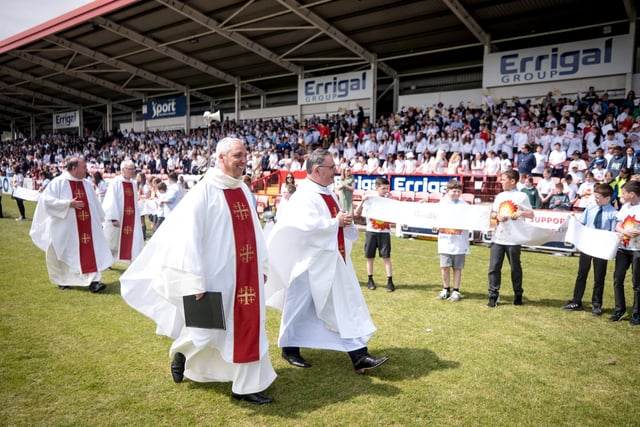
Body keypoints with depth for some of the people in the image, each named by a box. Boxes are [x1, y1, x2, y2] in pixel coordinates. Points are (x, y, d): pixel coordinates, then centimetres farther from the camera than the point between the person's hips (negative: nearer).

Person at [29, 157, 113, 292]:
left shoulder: (88, 184, 9)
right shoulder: (58, 182, -7)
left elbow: (95, 204, 16)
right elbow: (47, 199, -13)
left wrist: (99, 220, 19)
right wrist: (68, 203, -20)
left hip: (87, 226, 4)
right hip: (65, 228, -3)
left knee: (91, 252, -7)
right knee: (65, 255, 9)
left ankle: (93, 281, -9)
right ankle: (62, 280, 27)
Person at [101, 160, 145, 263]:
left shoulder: (133, 184, 10)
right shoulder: (115, 182, -10)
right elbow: (111, 202, -14)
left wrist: (138, 219, 12)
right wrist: (114, 218, -19)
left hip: (131, 219, 5)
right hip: (117, 219, -5)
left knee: (136, 242, -4)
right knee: (113, 242, 10)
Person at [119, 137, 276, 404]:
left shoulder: (244, 191, 8)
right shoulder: (205, 191, -13)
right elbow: (189, 236, -17)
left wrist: (261, 266, 15)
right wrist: (195, 280, -19)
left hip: (245, 274, 7)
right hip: (218, 276, -7)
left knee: (248, 329, 12)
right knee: (207, 330, 5)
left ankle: (246, 387, 29)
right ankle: (182, 351, 36)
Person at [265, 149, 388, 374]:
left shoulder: (328, 193, 11)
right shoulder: (304, 195, -16)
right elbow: (308, 224, -31)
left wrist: (345, 220, -1)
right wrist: (336, 222, -19)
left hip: (333, 262, 8)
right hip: (310, 263, -8)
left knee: (347, 307, 6)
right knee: (300, 307, 8)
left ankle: (359, 356, 11)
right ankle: (290, 349, 28)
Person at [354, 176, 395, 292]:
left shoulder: (388, 199, 2)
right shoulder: (369, 198, -1)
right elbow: (356, 214, -4)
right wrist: (362, 201, -18)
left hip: (384, 232, 0)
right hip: (371, 232, 0)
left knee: (386, 257, -3)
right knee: (370, 257, 8)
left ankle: (390, 281, 2)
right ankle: (370, 280, 21)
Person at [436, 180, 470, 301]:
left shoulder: (464, 204, -1)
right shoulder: (442, 203, 6)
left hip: (459, 242, -2)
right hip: (445, 240, 2)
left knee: (457, 267, 7)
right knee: (444, 266, 4)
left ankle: (456, 291, 17)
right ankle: (446, 290, 20)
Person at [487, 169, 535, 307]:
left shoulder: (522, 196, -1)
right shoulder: (499, 196, 12)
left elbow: (531, 215, 1)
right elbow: (492, 214, 16)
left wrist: (521, 212, -19)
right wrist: (497, 216, -6)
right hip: (497, 238, 4)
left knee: (515, 268, 8)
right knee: (494, 267, 0)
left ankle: (518, 295, 24)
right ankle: (493, 296, 6)